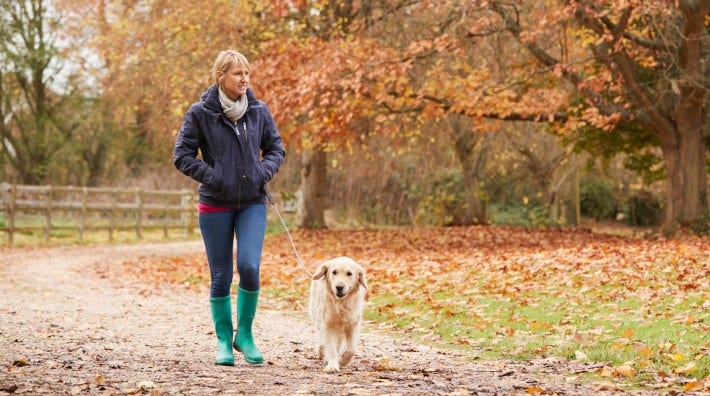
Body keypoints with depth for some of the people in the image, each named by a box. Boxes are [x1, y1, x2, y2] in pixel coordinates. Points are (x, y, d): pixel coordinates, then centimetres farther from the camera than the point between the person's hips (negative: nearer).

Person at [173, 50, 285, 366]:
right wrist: (210, 175, -13)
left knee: (249, 268, -13)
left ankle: (245, 335, 7)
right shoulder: (200, 113, -6)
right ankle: (224, 342, 18)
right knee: (221, 276, 4)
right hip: (215, 205, -1)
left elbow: (276, 148, 13)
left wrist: (264, 171, -5)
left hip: (252, 203, 1)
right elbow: (182, 154, -3)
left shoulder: (258, 110, 2)